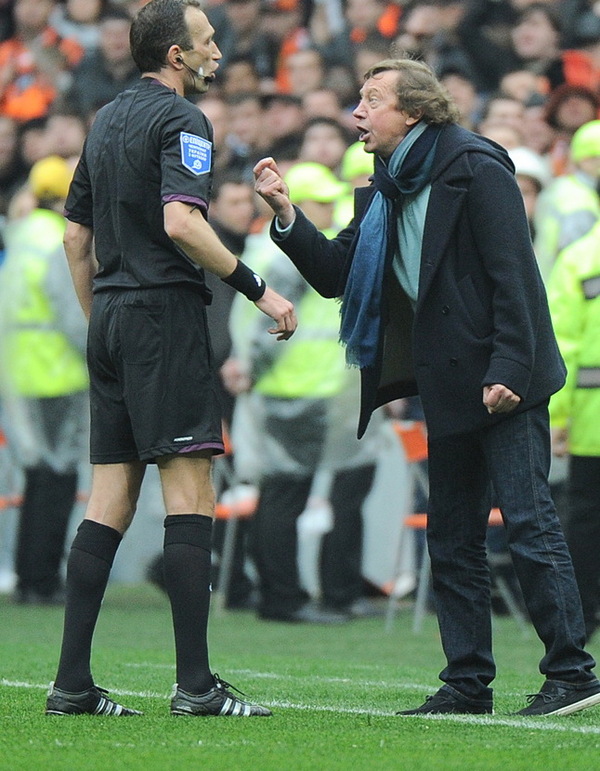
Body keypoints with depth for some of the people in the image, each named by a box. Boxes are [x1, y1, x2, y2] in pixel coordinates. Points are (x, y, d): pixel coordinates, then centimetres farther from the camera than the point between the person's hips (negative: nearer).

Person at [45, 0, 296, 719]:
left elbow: (75, 235, 20)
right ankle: (195, 683, -13)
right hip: (166, 314, -8)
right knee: (189, 494, -9)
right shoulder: (180, 120, -8)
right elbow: (180, 222, -22)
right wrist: (257, 289, -18)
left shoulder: (106, 120, 18)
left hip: (109, 316, 8)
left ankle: (71, 681, 2)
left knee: (109, 501, 6)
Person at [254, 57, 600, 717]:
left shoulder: (476, 169, -10)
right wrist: (285, 215, 0)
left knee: (527, 522, -10)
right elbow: (336, 273, 12)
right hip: (449, 390, 9)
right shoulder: (383, 194, 14)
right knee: (450, 538, 9)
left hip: (504, 386, -9)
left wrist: (508, 369, -20)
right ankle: (468, 683, 14)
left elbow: (513, 274, -14)